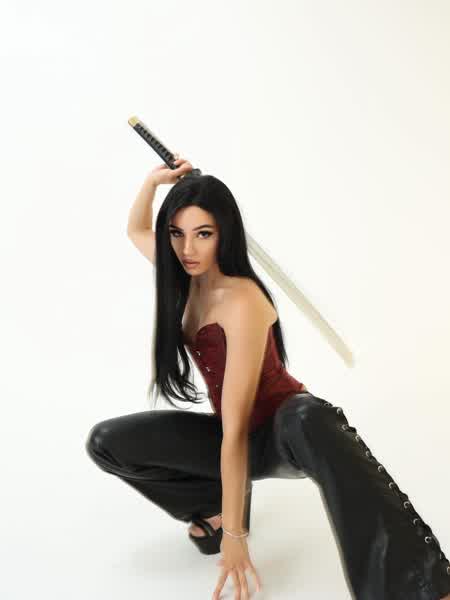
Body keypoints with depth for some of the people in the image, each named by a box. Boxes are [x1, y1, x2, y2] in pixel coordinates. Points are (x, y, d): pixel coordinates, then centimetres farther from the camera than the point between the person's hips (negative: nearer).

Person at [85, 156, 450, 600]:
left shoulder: (241, 301, -27)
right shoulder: (186, 277, -3)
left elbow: (237, 429, -28)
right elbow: (137, 231, 20)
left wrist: (234, 534, -25)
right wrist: (153, 181, 2)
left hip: (280, 432, -7)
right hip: (230, 436, 7)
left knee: (308, 418, -46)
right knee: (105, 442, -8)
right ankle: (216, 504, 6)